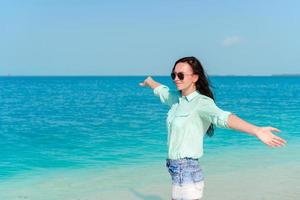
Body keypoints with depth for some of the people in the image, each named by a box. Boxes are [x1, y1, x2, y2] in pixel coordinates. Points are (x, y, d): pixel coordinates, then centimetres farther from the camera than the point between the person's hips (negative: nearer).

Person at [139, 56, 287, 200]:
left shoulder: (202, 102, -15)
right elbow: (162, 90, 31)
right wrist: (149, 81, 52)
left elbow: (223, 117, -34)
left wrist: (257, 131, -52)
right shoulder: (176, 97, 8)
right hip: (176, 171, 8)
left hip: (187, 172, -8)